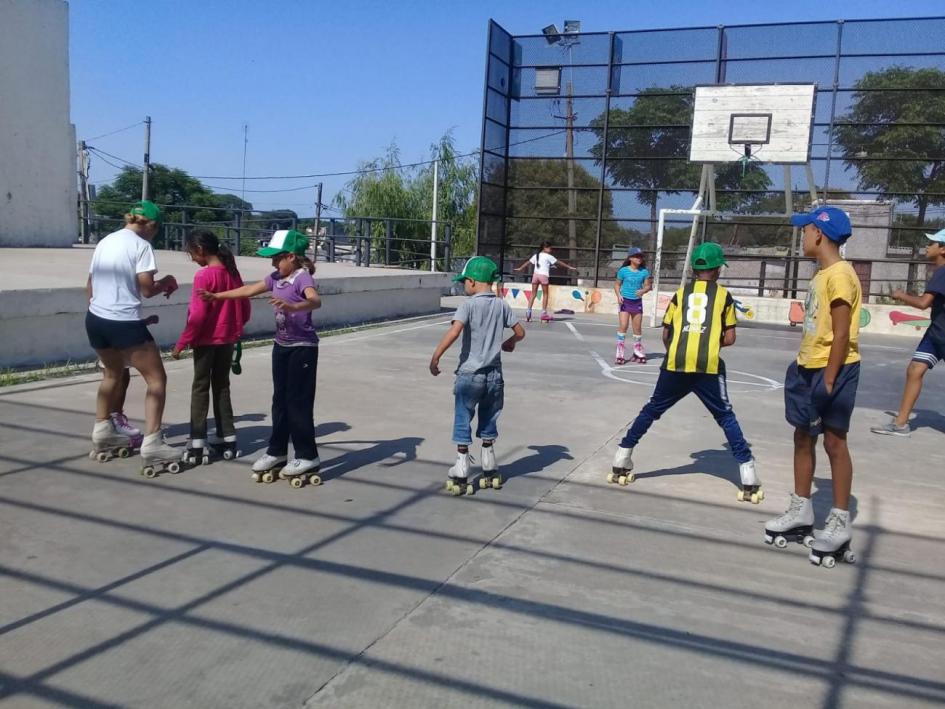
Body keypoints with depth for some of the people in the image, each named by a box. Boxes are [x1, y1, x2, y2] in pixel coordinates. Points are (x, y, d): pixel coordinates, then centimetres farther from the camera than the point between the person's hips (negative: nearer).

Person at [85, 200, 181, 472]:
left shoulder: (104, 242, 14)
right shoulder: (141, 245, -8)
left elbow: (90, 285, 20)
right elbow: (147, 290, -12)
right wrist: (166, 284, 7)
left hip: (95, 319, 8)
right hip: (125, 323, -8)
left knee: (113, 374, 29)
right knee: (157, 379, 0)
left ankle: (102, 433, 36)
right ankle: (152, 444, -7)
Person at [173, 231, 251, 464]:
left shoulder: (204, 275, -15)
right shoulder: (232, 272, 4)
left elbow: (197, 315, -19)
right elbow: (245, 309, 9)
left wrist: (181, 343, -13)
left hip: (206, 340, -6)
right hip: (228, 339, 6)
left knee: (200, 388, 2)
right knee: (222, 387, 14)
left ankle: (197, 445, 1)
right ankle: (228, 441, 16)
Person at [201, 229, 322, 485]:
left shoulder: (303, 277, -18)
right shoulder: (276, 278, 7)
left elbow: (316, 300, -37)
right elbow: (250, 290, 18)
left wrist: (293, 306, -55)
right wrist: (217, 296, 20)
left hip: (303, 347, -8)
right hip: (281, 346, 8)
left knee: (299, 402, -5)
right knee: (280, 400, 13)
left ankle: (308, 456, 4)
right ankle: (277, 452, 22)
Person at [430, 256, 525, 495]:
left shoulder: (469, 304, -10)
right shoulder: (501, 305, 5)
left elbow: (454, 331, -24)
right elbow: (520, 332, 11)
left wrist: (435, 357, -21)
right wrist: (509, 343, 31)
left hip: (470, 374, -5)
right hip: (494, 374, 5)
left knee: (462, 423, 5)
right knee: (488, 423, 18)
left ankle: (460, 476, 7)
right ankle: (490, 472, 27)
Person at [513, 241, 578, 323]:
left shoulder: (536, 255, 15)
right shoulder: (548, 256, 0)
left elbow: (528, 262, 20)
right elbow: (559, 262, 3)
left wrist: (520, 268, 32)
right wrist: (569, 267, 9)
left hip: (535, 274, 5)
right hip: (543, 275, -5)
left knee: (533, 294, 8)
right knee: (545, 294, 5)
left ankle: (528, 311, -2)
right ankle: (544, 314, 3)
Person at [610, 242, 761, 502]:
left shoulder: (680, 293, 15)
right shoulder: (723, 295, 10)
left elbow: (665, 336, 13)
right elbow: (729, 339, 7)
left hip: (675, 363, 2)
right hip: (709, 366, -1)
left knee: (651, 410, 15)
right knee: (726, 418, 9)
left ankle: (621, 463, 18)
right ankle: (749, 482, 5)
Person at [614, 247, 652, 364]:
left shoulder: (644, 272, 2)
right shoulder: (623, 270, -3)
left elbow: (648, 286, 4)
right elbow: (617, 284, 4)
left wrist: (643, 291, -18)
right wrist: (619, 295, -12)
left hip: (637, 301, 3)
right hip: (625, 301, -3)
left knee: (638, 327, 9)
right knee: (623, 325, -12)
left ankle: (638, 352, 24)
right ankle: (620, 354, -8)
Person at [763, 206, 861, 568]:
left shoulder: (840, 275, -16)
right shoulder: (821, 274, 13)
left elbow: (842, 334, -19)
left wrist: (829, 380, -20)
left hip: (833, 369, -10)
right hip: (810, 367, 10)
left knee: (834, 441, -2)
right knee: (803, 436, 13)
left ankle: (839, 526, 8)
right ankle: (801, 513, 25)